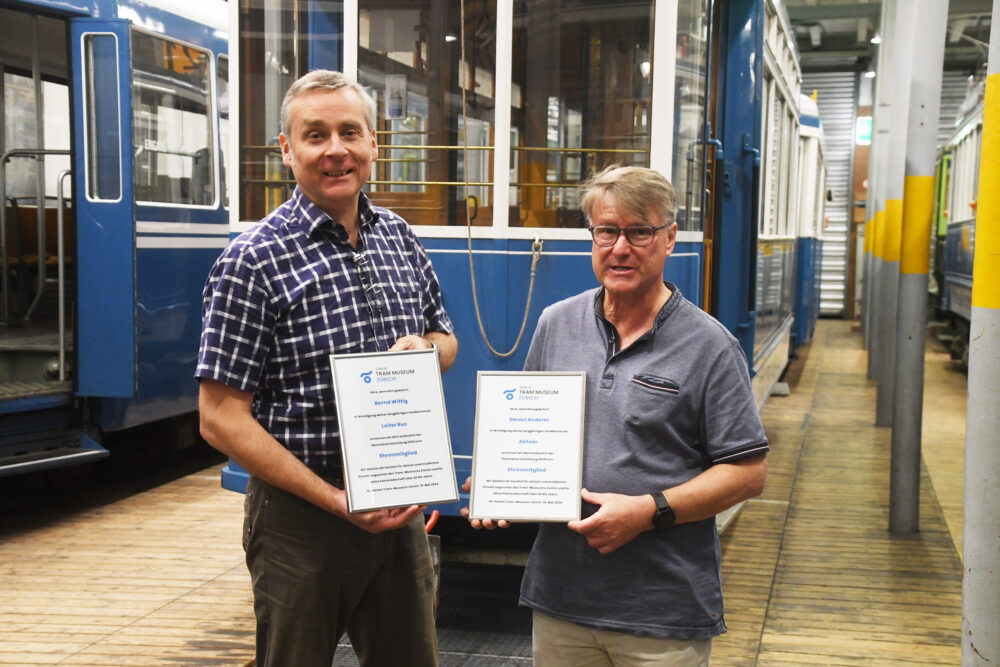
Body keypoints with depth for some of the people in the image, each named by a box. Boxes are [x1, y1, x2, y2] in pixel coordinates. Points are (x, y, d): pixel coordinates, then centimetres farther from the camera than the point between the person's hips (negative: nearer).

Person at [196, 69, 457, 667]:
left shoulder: (400, 239, 6)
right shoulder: (257, 260, -12)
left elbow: (446, 340, 21)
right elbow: (222, 419, -14)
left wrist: (424, 346, -5)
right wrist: (337, 502, -17)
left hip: (400, 506, 5)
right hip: (301, 520, -5)